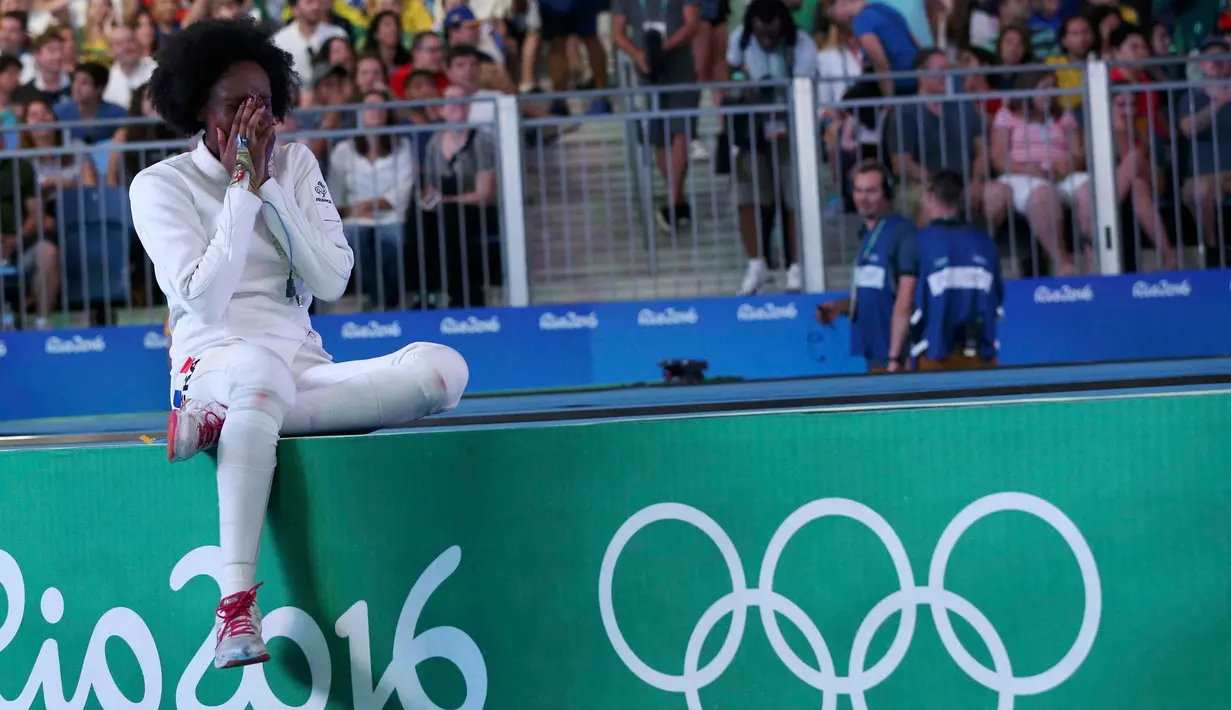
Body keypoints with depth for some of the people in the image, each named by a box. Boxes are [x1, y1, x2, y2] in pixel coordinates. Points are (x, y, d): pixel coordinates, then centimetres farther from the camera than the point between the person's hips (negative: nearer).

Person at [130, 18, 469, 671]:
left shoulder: (297, 166, 13)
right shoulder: (161, 185, 2)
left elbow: (331, 282, 1)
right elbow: (206, 300, -13)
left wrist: (271, 183, -4)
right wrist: (242, 188, -9)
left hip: (303, 368, 5)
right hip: (213, 364, -5)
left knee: (442, 369, -24)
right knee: (261, 368, -44)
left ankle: (228, 423, -28)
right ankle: (236, 606, -48)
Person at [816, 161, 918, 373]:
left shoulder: (903, 234, -11)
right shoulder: (868, 236, 16)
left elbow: (905, 302, -16)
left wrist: (894, 358, -20)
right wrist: (839, 307, 8)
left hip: (894, 355, -8)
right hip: (874, 354, 8)